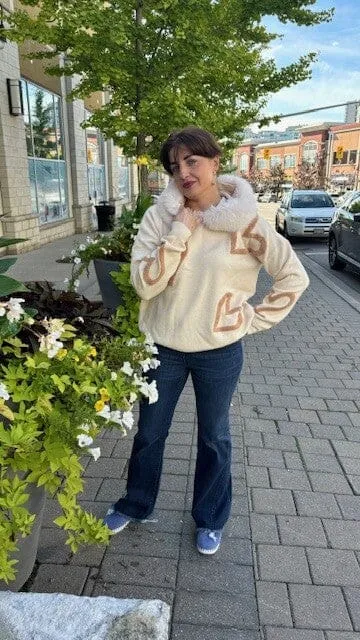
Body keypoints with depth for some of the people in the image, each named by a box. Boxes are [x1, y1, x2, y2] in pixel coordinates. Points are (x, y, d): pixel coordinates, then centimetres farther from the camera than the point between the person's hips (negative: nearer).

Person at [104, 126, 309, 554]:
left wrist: (256, 320, -5)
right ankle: (134, 504, 46)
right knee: (149, 434, 18)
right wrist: (179, 231, -22)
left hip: (219, 351, -1)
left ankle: (210, 518, 43)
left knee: (214, 438, 18)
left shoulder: (244, 222, -11)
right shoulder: (160, 216, -8)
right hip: (162, 347, 1)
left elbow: (295, 277, -4)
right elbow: (144, 283, -16)